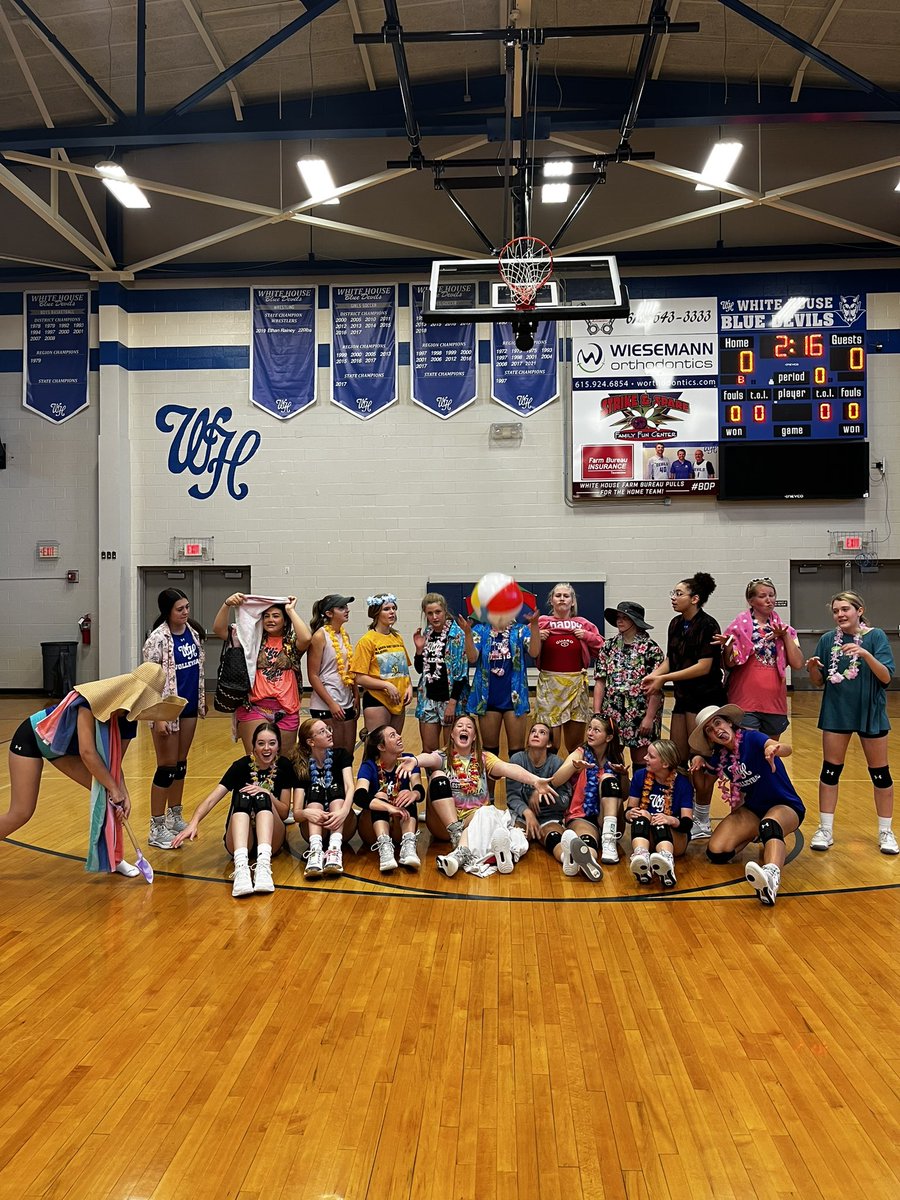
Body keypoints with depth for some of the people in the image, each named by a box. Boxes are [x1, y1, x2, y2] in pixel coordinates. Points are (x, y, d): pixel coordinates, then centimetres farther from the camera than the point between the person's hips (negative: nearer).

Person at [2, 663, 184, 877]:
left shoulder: (127, 719, -14)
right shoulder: (93, 701, -36)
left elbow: (114, 764, -7)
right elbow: (87, 753, -37)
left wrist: (124, 795, -20)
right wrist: (114, 789, -31)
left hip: (66, 746, 7)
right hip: (32, 738, -7)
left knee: (106, 792, -5)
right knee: (21, 813, -7)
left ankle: (113, 858, 6)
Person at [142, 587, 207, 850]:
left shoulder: (193, 631, 3)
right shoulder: (158, 638, -17)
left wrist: (201, 699, 13)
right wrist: (158, 717, -21)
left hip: (189, 707, 6)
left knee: (181, 764, 15)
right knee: (166, 767, 0)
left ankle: (174, 817, 29)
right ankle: (156, 828, 10)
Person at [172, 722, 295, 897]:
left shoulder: (284, 766, -2)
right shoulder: (242, 766, -7)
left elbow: (285, 812, -2)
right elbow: (212, 798, -19)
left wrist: (268, 795, -21)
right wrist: (194, 822, -37)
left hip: (271, 839, 1)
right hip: (240, 839, -1)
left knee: (262, 797, -28)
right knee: (243, 797, -30)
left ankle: (263, 865, -48)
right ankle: (241, 867, -51)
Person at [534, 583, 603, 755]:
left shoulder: (584, 625, 12)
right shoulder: (541, 623, 7)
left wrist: (587, 637, -4)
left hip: (576, 684, 2)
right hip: (549, 684, -2)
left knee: (576, 744, 7)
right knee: (550, 743, -4)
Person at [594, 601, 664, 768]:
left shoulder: (650, 648, -5)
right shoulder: (608, 646, 8)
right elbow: (600, 681, 5)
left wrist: (649, 717, -13)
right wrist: (597, 713, -2)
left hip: (640, 716, -3)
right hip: (612, 714, 4)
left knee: (641, 762, 4)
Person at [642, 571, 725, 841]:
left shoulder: (707, 625, -14)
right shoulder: (676, 624, 10)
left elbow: (704, 666, -19)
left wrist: (664, 678, -19)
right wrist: (653, 675, -9)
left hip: (705, 698, -8)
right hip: (684, 698, 8)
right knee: (676, 759, 9)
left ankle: (702, 823, 12)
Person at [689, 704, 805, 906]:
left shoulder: (751, 738, -17)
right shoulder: (720, 757, 0)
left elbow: (786, 749, -35)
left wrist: (774, 748, -59)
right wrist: (699, 760, -1)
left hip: (785, 806, -6)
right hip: (753, 809, 6)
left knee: (769, 825, -43)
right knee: (716, 854, -14)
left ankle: (771, 876, -72)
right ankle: (753, 835, 16)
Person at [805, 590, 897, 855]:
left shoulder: (875, 636, -8)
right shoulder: (828, 640, 0)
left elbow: (886, 677, -15)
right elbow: (819, 682, 5)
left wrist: (865, 654, -30)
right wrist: (812, 668, -17)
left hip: (870, 713, -2)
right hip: (837, 713, 2)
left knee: (879, 772, 8)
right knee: (830, 771, 4)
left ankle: (886, 832, 22)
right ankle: (825, 830, 14)